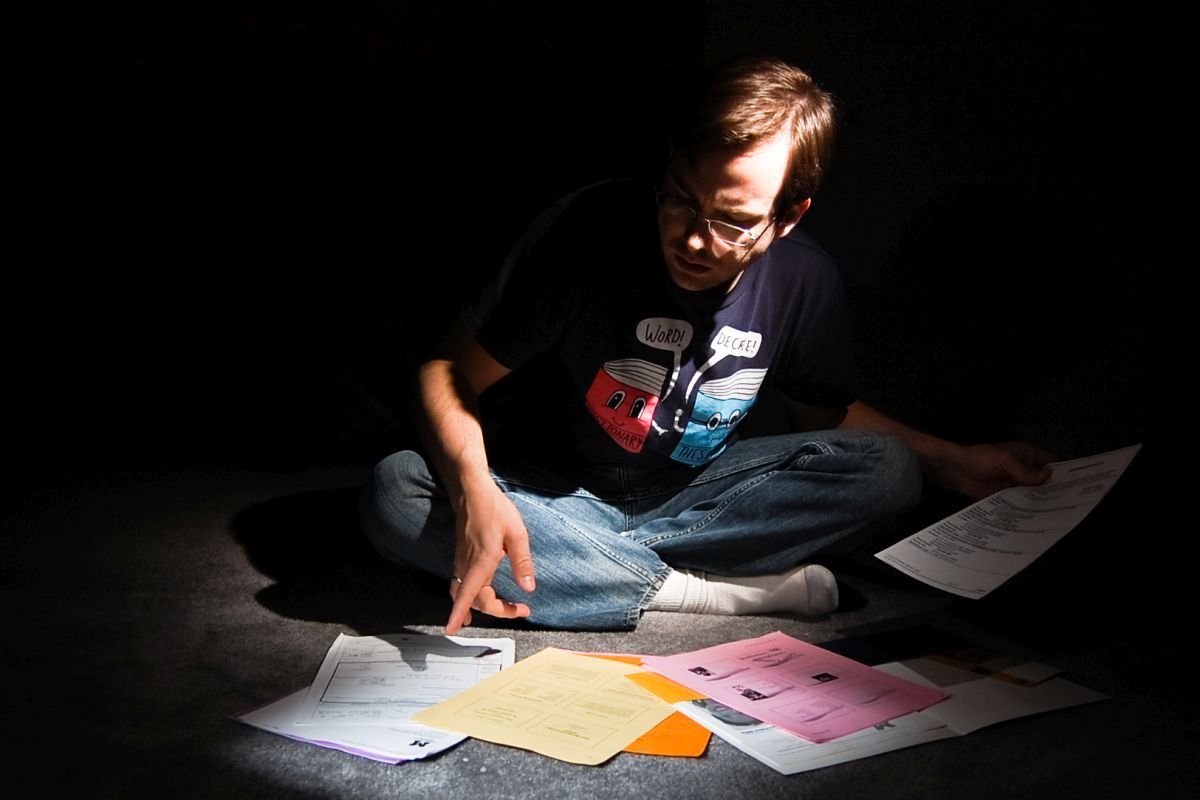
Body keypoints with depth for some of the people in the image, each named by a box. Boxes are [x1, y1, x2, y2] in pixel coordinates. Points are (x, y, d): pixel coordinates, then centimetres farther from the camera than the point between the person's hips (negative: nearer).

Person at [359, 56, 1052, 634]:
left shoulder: (804, 280, -11)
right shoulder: (588, 232, -23)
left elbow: (827, 411, 9)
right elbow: (451, 371, -18)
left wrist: (955, 463, -5)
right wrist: (475, 492, -38)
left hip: (688, 495, 3)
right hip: (550, 494, -2)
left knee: (887, 473, -18)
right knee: (399, 494, -32)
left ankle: (604, 565, -20)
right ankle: (700, 590, -26)